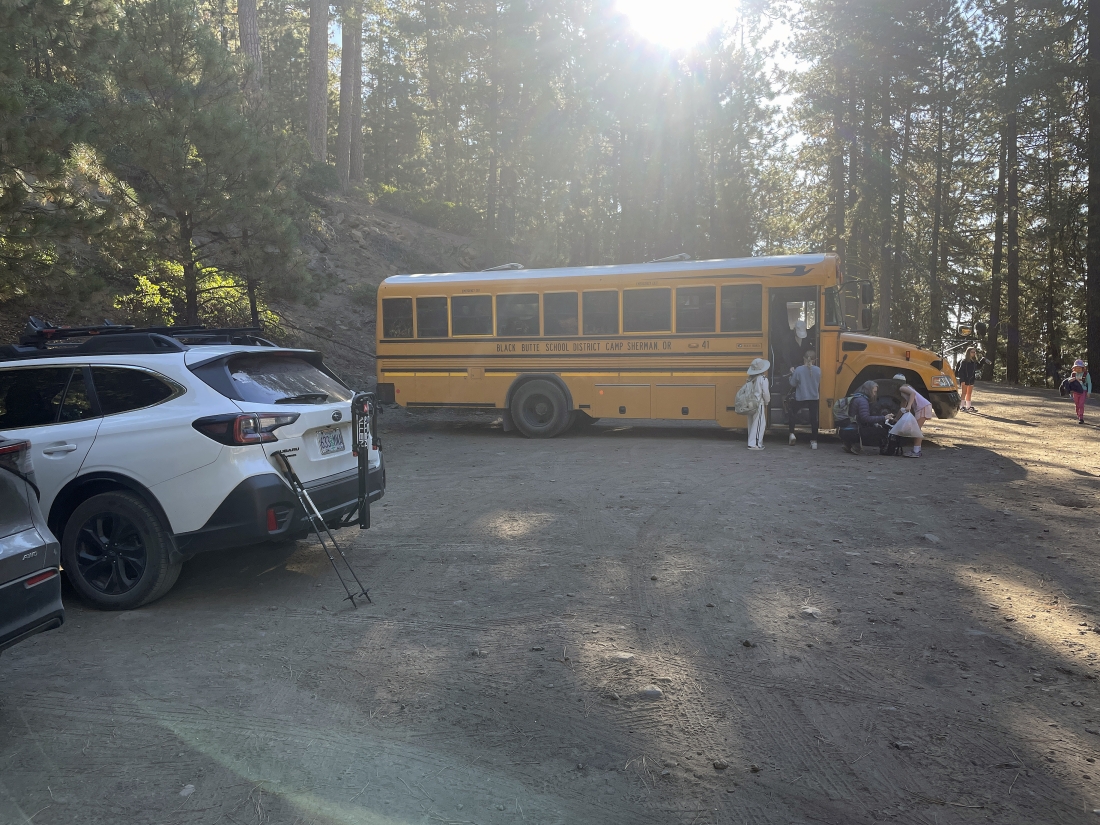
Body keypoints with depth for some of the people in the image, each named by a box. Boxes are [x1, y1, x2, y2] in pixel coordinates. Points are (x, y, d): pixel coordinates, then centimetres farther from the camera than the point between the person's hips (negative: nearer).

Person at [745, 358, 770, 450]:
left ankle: (751, 442, 20)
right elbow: (765, 393, -13)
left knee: (752, 423, 14)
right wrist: (767, 401, 4)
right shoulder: (763, 379, -12)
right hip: (759, 404, -7)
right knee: (759, 423, -3)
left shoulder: (750, 379, 7)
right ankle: (755, 444, -5)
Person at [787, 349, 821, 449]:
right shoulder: (818, 370, -5)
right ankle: (814, 442, 9)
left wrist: (792, 373, 8)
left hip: (800, 398, -2)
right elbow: (819, 385, 8)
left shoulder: (798, 370, -14)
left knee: (791, 413, 20)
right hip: (814, 398, 2)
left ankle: (792, 434, 10)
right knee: (813, 419, 9)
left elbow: (793, 384, -4)